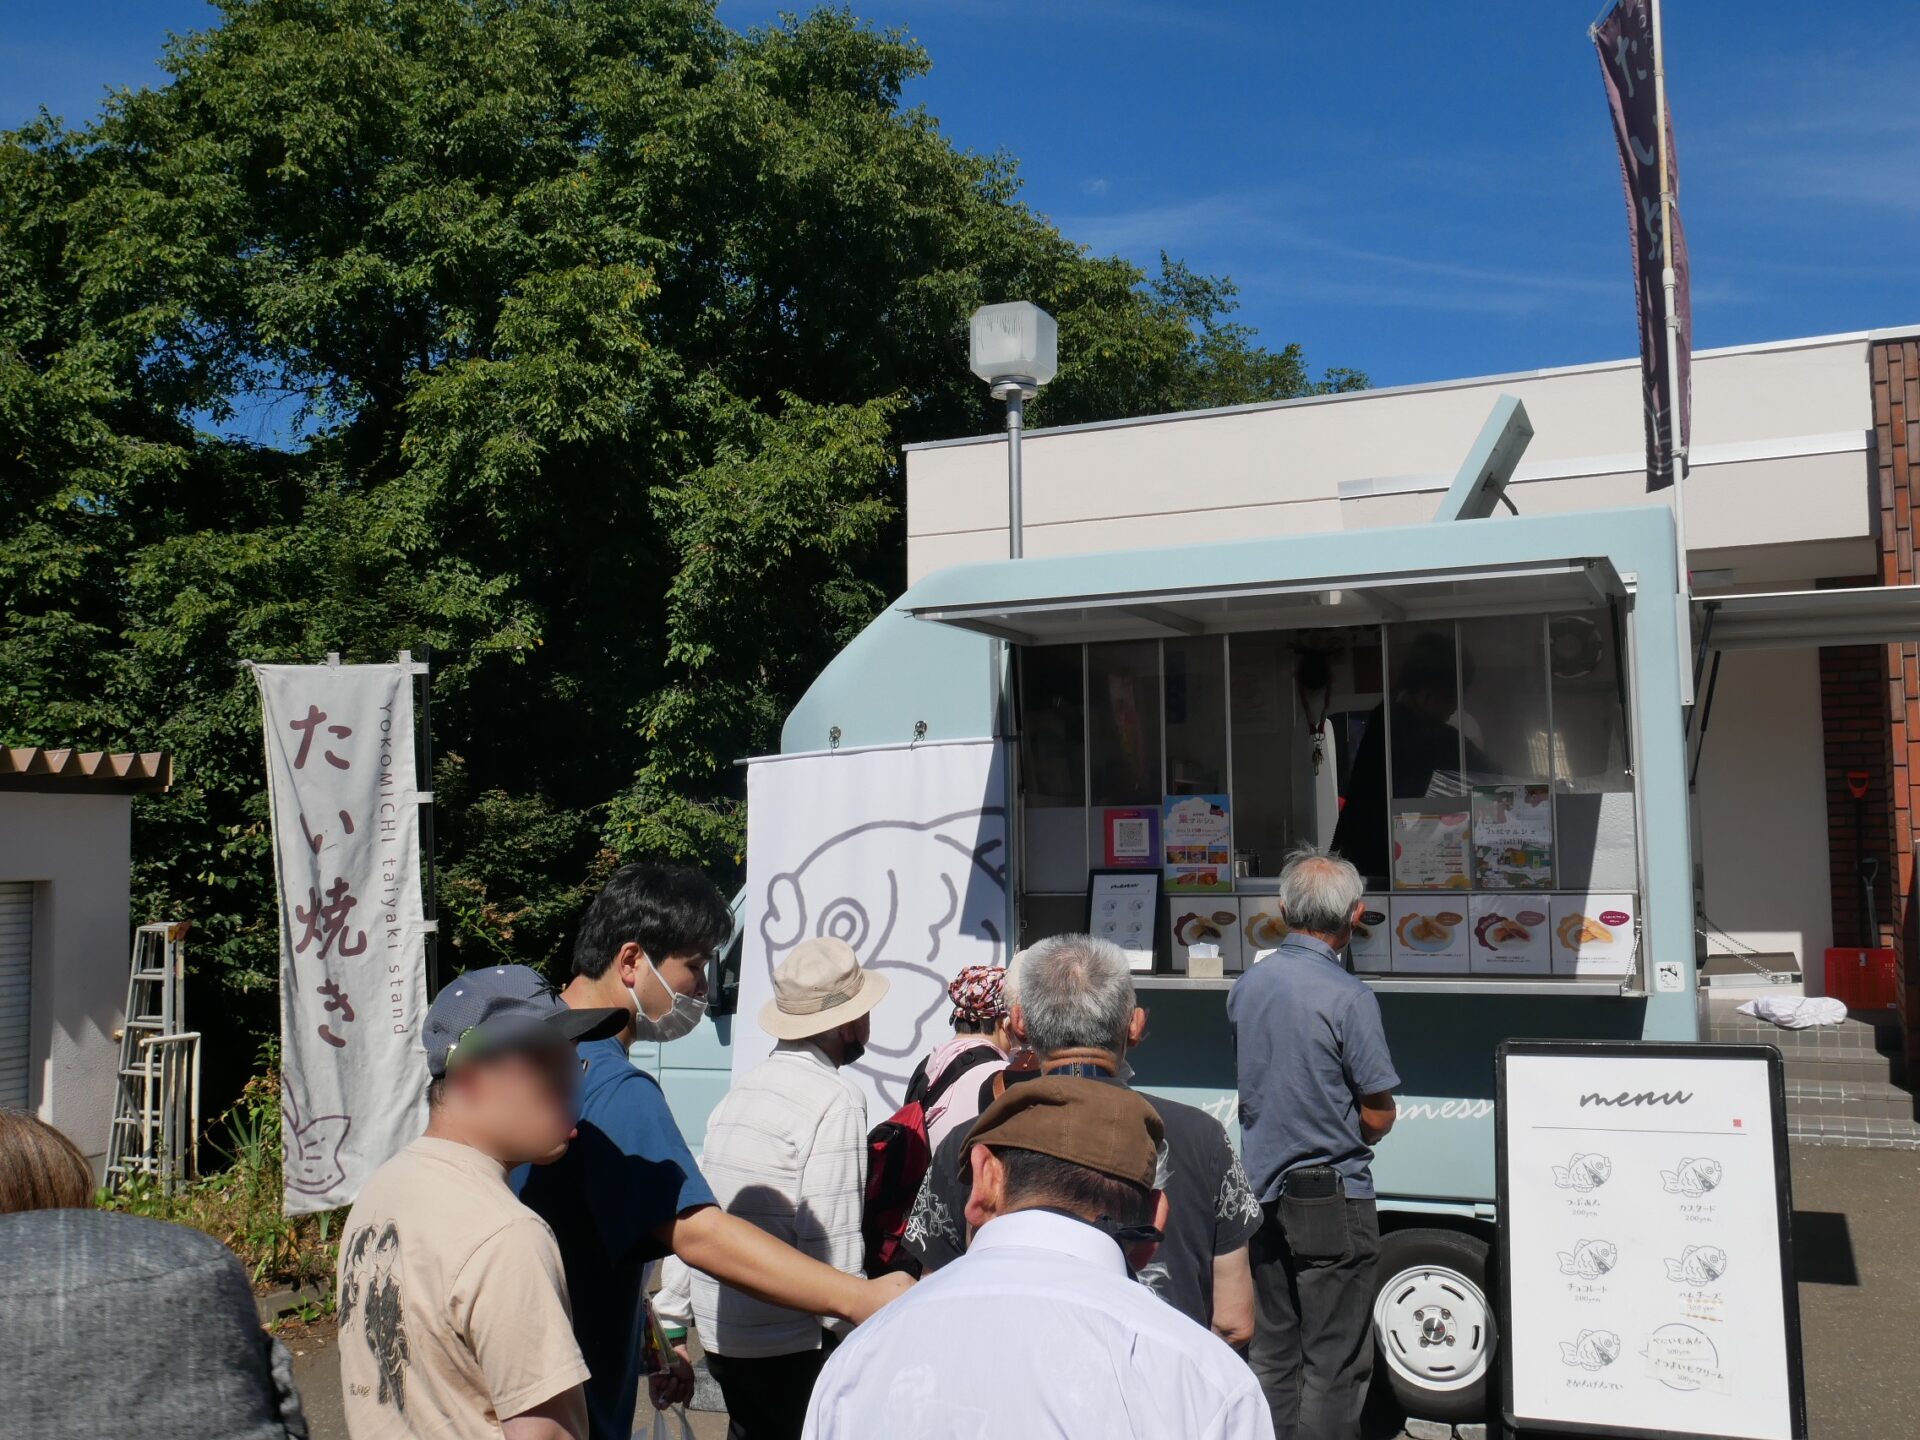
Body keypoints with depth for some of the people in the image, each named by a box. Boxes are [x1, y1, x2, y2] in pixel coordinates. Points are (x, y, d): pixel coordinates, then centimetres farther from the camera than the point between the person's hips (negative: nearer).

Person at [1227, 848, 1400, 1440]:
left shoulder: (1245, 987, 2)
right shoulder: (1349, 999, -18)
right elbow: (1379, 1115, -13)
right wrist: (1344, 1137, 6)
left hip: (1262, 1189, 6)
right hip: (1332, 1200, -6)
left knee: (1271, 1352, 16)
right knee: (1334, 1364, 3)